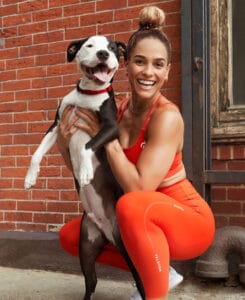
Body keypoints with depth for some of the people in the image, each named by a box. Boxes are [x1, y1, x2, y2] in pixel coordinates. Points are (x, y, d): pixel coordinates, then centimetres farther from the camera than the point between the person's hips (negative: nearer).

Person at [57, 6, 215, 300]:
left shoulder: (167, 116, -23)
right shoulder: (118, 111, -3)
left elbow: (139, 188, -29)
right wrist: (65, 144, -14)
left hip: (189, 220, -7)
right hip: (141, 220, 8)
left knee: (132, 206, -37)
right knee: (70, 236, 8)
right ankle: (155, 272, 15)